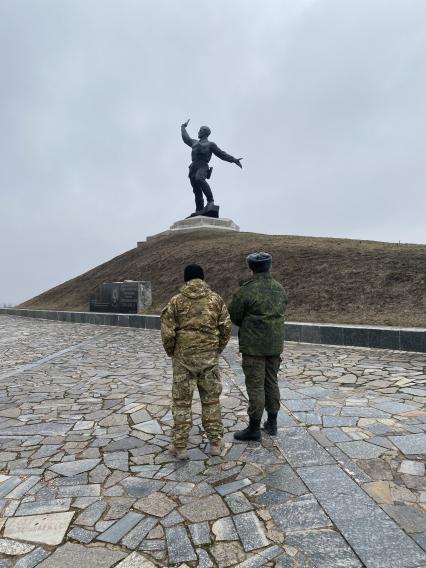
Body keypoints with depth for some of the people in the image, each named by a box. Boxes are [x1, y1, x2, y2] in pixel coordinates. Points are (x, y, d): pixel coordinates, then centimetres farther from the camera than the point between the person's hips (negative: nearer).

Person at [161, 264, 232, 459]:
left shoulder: (176, 300, -4)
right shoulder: (215, 299, 1)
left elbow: (167, 331, -7)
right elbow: (226, 327, 1)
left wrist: (171, 352, 9)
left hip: (184, 356, -1)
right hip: (209, 356, 2)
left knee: (181, 400, 10)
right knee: (211, 399, 15)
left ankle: (180, 446, 17)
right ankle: (215, 443, 22)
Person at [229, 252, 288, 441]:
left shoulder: (247, 290, -15)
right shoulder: (280, 289, 6)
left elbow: (234, 315, -8)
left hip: (254, 345, -6)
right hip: (275, 344, 7)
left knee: (255, 385, 1)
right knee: (272, 382, 16)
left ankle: (254, 427, 10)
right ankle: (272, 423, 27)